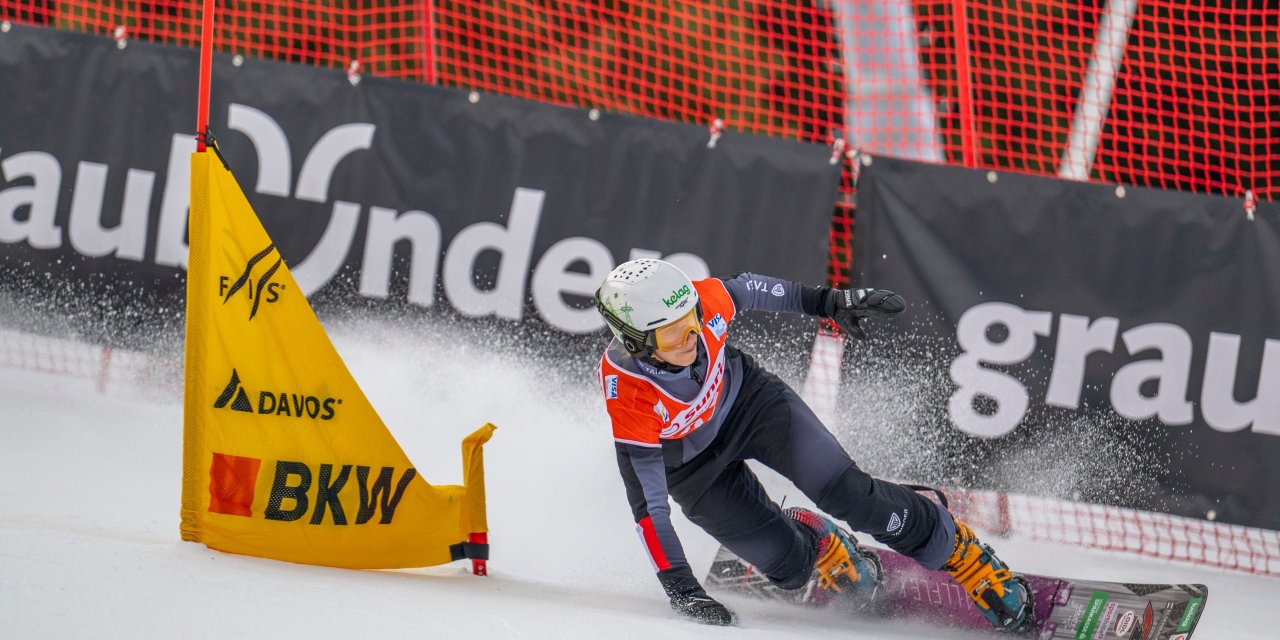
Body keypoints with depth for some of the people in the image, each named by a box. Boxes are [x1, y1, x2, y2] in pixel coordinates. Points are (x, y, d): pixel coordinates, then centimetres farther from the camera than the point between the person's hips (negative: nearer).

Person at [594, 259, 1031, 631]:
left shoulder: (702, 302, -30)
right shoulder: (626, 394, -38)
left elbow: (744, 290, -5)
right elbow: (647, 502, -32)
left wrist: (829, 302, 2)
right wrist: (680, 590, -31)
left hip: (746, 397, 2)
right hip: (693, 468, -2)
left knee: (848, 494, -15)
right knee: (792, 564, -6)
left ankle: (959, 550, 3)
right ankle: (813, 542, 29)